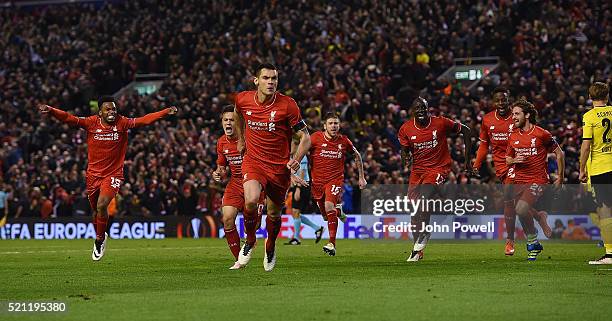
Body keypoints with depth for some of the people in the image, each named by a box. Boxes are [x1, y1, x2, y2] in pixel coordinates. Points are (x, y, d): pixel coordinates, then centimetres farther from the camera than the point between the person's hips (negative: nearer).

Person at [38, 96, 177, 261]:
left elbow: (144, 120, -14)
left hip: (113, 173, -2)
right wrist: (51, 111, -26)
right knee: (96, 210, 11)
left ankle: (99, 240, 1)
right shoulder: (92, 123, -6)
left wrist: (166, 112, -24)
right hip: (94, 173, 2)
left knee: (101, 205, -20)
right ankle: (100, 237, 38)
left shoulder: (122, 123, -7)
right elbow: (69, 119, -12)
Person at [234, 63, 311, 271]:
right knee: (251, 201, -26)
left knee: (274, 214, 11)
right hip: (253, 161, 0)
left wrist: (296, 161, -24)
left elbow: (305, 137, -9)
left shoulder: (287, 105, -14)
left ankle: (270, 247, 43)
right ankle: (250, 241, 2)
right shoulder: (243, 99, -7)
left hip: (279, 166, 0)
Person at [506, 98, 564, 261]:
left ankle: (532, 240, -7)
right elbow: (507, 159, 21)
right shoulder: (513, 136, 10)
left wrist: (560, 178, 3)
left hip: (537, 180, -6)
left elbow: (559, 154, 3)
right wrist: (514, 160, -3)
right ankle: (534, 246, 23)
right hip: (519, 180, 6)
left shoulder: (542, 134, -5)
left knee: (521, 209, -26)